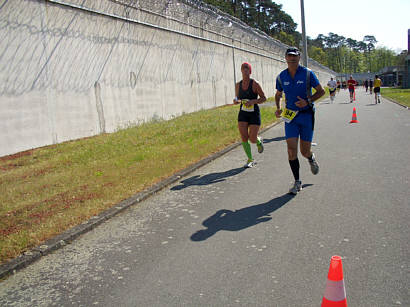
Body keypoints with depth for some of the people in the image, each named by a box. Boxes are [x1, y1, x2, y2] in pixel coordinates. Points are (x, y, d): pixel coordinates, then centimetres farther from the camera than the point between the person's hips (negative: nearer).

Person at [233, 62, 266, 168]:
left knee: (252, 139, -6)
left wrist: (253, 101, -20)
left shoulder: (254, 84, -8)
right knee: (244, 138, -6)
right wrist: (236, 101, -7)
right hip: (243, 113, 4)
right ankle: (250, 159, 9)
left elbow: (264, 98, -4)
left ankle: (259, 141, 32)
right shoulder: (238, 85, 5)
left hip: (254, 113, -3)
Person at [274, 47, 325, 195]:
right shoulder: (281, 77, 3)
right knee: (291, 150, -9)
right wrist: (278, 108, 1)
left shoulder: (308, 73, -4)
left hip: (306, 115, -2)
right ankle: (297, 182, 3)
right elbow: (278, 94, 19)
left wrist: (307, 101, -15)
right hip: (290, 115, 2)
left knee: (304, 151, 2)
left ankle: (311, 158, 42)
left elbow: (321, 91, 2)